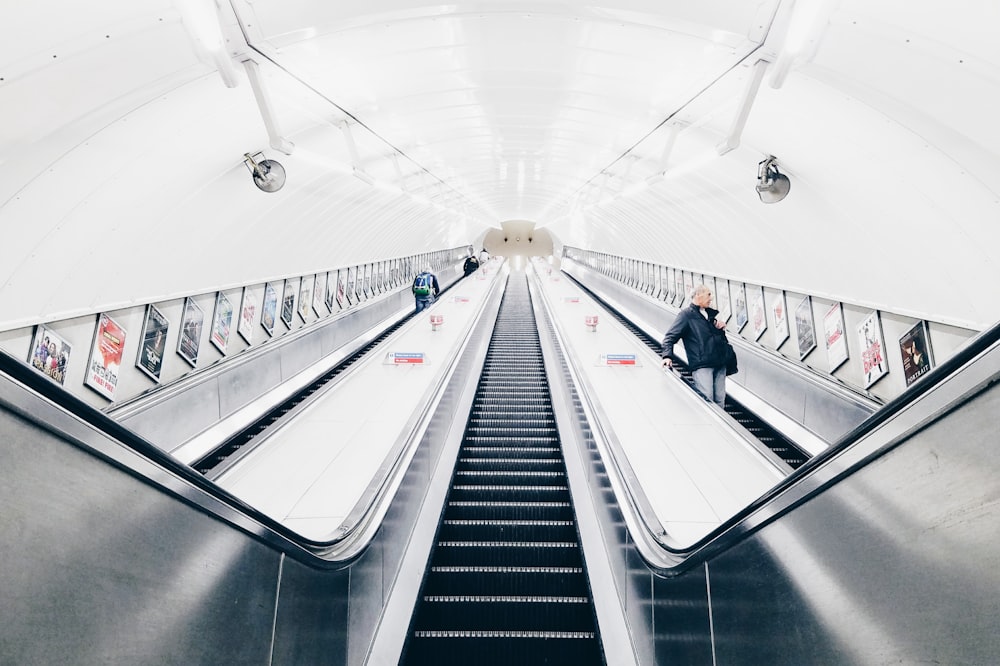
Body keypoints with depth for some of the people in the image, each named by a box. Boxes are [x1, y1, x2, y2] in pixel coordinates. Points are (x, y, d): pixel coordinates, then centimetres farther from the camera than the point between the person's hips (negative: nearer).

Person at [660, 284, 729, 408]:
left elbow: (721, 336, 32)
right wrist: (667, 356, -22)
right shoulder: (687, 314, -2)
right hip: (701, 365, -7)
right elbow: (670, 336, -7)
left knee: (720, 400, 7)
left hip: (719, 364, 7)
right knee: (707, 399, -14)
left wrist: (722, 326, 9)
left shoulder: (711, 313, 20)